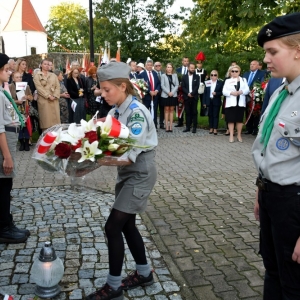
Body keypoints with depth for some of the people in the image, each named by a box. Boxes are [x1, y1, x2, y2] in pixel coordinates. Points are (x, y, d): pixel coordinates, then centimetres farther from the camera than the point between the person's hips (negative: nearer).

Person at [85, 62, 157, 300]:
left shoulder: (137, 113, -23)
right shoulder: (116, 110, 3)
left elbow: (130, 155, -27)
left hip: (140, 174, -9)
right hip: (127, 173, 9)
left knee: (113, 226, -6)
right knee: (127, 225, 16)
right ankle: (144, 273, 34)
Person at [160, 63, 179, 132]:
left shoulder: (175, 75, 8)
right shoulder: (163, 76, 2)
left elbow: (177, 85, 4)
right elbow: (162, 85, -3)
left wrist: (172, 92, -10)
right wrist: (168, 92, -13)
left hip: (173, 95, 2)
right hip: (165, 95, -2)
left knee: (171, 110, 4)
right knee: (166, 110, 1)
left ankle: (171, 126, 5)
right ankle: (167, 126, 1)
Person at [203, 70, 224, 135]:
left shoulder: (220, 83, 1)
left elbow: (222, 92, -2)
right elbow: (205, 93, 5)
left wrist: (216, 93, -20)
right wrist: (204, 102, 0)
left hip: (216, 102, -2)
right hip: (209, 101, 2)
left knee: (216, 115, 0)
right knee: (210, 115, 7)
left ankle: (215, 129, 4)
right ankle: (211, 128, 16)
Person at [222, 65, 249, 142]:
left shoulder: (243, 80, 13)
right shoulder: (227, 81, 10)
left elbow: (247, 90, 2)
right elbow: (224, 91, -1)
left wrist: (241, 92, -17)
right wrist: (231, 93, -18)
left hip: (240, 103, 1)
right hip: (231, 103, -1)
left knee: (239, 120, 5)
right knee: (231, 120, -3)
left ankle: (239, 135, 15)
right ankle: (231, 135, 3)